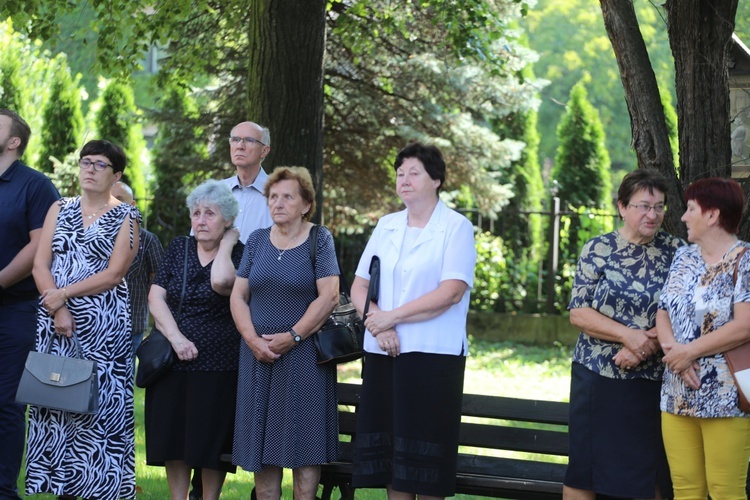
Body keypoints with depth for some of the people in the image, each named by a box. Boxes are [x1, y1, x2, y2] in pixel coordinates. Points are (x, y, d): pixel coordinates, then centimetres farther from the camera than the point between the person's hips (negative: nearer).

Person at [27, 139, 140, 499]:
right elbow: (40, 264, 4)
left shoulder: (126, 218, 2)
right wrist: (57, 310, -9)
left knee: (99, 402, -5)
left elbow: (114, 273, -8)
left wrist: (64, 294, -13)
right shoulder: (60, 210, 12)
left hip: (104, 325, -3)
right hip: (55, 321, 3)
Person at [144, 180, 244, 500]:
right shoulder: (178, 249, 11)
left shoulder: (238, 254, -1)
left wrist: (226, 244, -9)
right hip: (172, 362, 4)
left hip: (216, 363, -4)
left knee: (211, 442, 1)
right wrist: (176, 337, -11)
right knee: (173, 439, 6)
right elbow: (156, 296, 2)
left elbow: (221, 281, -24)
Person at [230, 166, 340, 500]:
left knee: (303, 441, -3)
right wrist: (253, 339, -8)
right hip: (258, 354, 4)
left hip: (303, 354, -4)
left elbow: (328, 297, -10)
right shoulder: (257, 240, 10)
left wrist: (292, 336, -14)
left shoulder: (319, 239, -1)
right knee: (261, 441, 4)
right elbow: (238, 296, 7)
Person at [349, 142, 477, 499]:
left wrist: (391, 317, -13)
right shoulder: (386, 226, 14)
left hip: (433, 352, -5)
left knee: (425, 452, -2)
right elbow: (359, 286, 9)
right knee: (388, 444, 5)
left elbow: (451, 292, -14)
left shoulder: (456, 227, -3)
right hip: (382, 351, 5)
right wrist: (378, 325, -10)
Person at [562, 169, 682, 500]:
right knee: (584, 470, 3)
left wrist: (646, 343, -16)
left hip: (652, 380, 1)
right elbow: (578, 312, -5)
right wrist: (628, 335, -17)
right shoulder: (598, 249, 1)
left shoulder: (675, 252, 3)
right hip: (597, 375, -1)